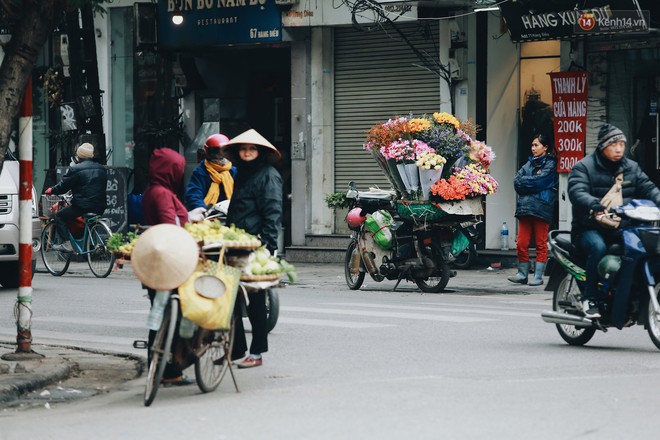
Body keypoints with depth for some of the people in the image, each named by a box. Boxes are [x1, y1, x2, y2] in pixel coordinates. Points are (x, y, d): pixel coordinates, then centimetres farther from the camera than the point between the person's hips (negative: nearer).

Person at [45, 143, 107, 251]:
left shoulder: (75, 169, -7)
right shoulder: (102, 169, 13)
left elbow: (63, 186, -4)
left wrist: (51, 190, 15)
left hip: (82, 206, -6)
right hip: (100, 208, 6)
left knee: (59, 216, 9)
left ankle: (66, 243, -2)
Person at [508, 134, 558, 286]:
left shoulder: (550, 164, 3)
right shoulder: (529, 163, 20)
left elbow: (540, 181, -12)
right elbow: (517, 182, 8)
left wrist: (524, 181, 1)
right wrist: (532, 187, -6)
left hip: (541, 209, -5)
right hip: (525, 208, 5)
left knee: (541, 244, -2)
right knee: (521, 243, 2)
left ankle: (538, 276, 1)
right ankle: (522, 274, 10)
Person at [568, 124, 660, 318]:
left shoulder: (631, 168, 16)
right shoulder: (583, 167, -1)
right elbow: (577, 192, -18)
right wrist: (594, 204, -39)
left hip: (622, 228, 5)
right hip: (589, 228, -4)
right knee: (598, 247, -36)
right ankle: (588, 298, -22)